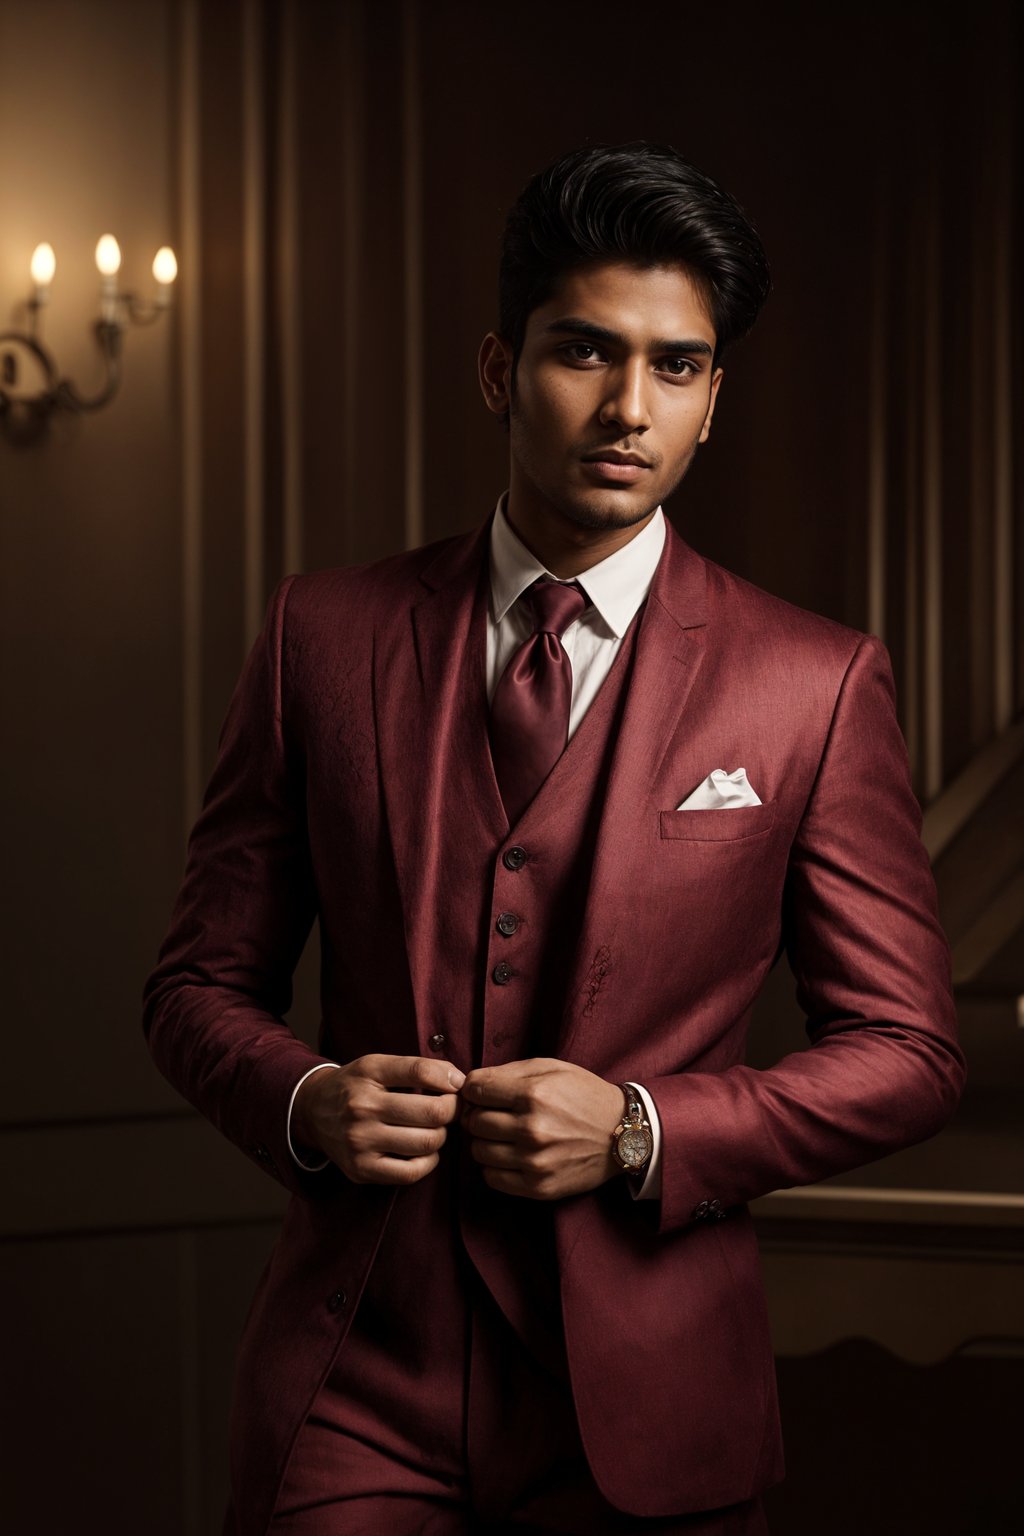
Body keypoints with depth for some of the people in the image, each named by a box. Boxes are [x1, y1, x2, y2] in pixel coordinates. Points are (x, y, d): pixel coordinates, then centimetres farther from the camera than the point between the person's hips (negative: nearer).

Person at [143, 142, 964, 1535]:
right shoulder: (325, 637, 3)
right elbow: (201, 984, 9)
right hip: (355, 1383, 1)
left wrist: (639, 1130, -13)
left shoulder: (818, 685, -2)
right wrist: (306, 1102, -12)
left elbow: (904, 1053, 0)